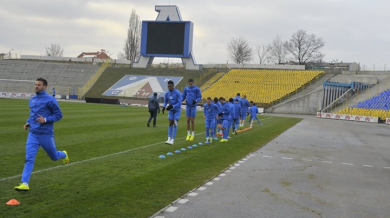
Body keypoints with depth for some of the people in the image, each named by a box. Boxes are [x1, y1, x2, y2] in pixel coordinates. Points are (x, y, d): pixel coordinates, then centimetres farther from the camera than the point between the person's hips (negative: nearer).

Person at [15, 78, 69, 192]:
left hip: (46, 134, -4)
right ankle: (24, 183, -7)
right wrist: (28, 122, 6)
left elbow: (59, 115, -8)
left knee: (54, 156, 14)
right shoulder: (32, 100, 9)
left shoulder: (50, 100, -10)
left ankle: (64, 155, 49)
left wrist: (45, 120, -20)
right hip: (32, 134, 4)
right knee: (29, 158, -7)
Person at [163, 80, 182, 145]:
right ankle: (169, 139, -1)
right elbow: (165, 102, 7)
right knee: (170, 124, -1)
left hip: (177, 110, -5)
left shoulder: (178, 93, -23)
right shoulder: (167, 93, -5)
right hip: (171, 111, 5)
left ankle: (172, 140, -5)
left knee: (175, 124, -8)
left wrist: (172, 106, -34)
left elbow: (179, 103, -24)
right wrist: (164, 107, -14)